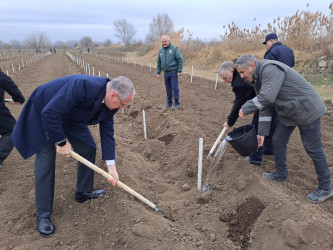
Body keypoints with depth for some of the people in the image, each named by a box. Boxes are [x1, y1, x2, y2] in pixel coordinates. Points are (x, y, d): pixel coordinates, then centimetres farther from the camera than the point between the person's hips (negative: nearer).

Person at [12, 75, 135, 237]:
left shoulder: (109, 104, -15)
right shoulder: (83, 86, -41)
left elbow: (107, 133, -6)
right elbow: (50, 113, -37)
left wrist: (111, 166, -8)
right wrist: (62, 142, -26)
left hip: (69, 117, 7)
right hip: (43, 113, -7)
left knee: (88, 149, 4)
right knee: (46, 161, -8)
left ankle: (83, 192, 25)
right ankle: (43, 215, 6)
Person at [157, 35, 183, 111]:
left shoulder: (174, 49, -6)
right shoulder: (161, 51, 10)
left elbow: (180, 60, -9)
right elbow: (159, 62, 17)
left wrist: (179, 71, -14)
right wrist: (158, 72, 13)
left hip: (174, 72, -5)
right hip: (166, 73, 5)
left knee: (175, 88, -6)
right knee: (168, 88, 10)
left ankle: (176, 104, 5)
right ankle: (169, 103, 22)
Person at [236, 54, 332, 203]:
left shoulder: (270, 69, -24)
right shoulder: (257, 80, 6)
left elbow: (267, 98, -36)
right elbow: (264, 107, 6)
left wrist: (245, 108, -22)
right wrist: (262, 132, 2)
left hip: (306, 110, -9)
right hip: (287, 113, 9)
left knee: (313, 149, 0)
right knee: (278, 142, 13)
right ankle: (281, 175, 32)